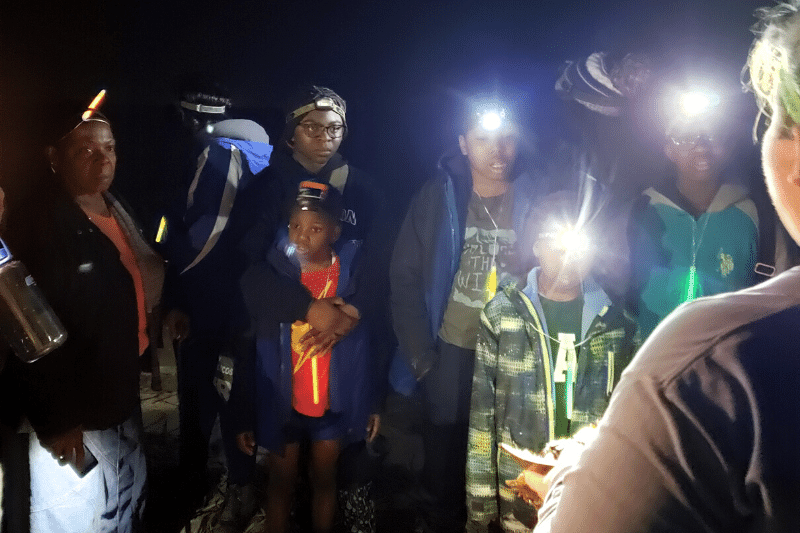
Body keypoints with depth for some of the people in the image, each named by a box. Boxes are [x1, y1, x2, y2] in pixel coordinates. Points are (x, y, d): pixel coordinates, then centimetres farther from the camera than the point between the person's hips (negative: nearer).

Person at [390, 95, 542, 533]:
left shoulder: (535, 198, -6)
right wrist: (420, 353, -8)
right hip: (452, 350, 0)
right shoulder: (438, 195, -6)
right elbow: (405, 276, -4)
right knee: (444, 453, 13)